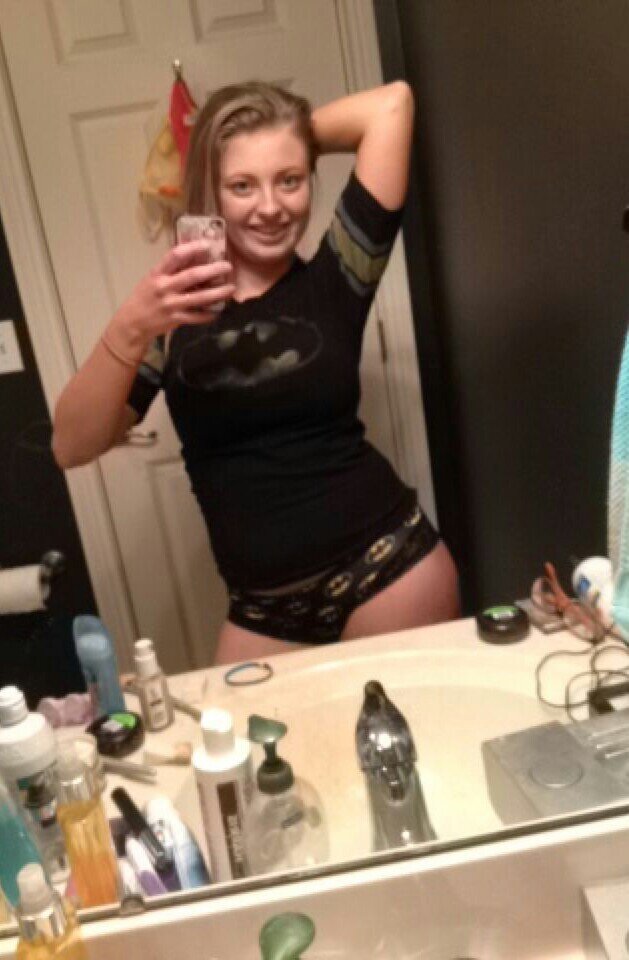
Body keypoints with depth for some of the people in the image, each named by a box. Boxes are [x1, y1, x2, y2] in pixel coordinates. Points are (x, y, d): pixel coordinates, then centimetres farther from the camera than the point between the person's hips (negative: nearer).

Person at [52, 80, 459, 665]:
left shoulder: (333, 280, -2)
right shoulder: (173, 310, 2)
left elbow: (391, 104, -6)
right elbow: (71, 448, -9)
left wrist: (295, 134, 4)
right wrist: (131, 326, -23)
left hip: (387, 566, -1)